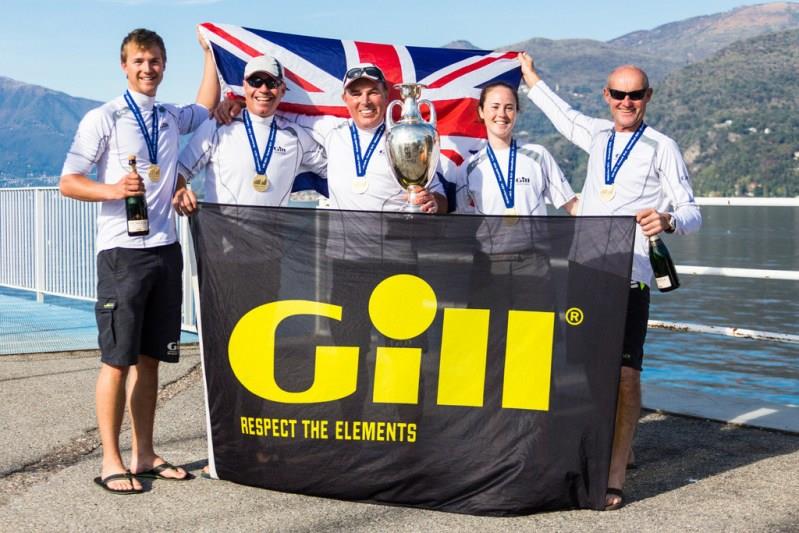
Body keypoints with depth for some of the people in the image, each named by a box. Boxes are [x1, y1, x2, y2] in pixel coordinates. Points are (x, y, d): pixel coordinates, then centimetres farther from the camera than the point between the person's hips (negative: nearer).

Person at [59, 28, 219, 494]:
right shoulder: (104, 119, -2)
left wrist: (209, 51, 31)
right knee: (118, 357, -3)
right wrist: (112, 189, -22)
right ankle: (111, 461, 5)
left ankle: (145, 454, 18)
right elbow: (68, 182, -5)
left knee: (151, 356, 9)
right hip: (123, 250, -6)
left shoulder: (171, 118, 15)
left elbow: (207, 107, 36)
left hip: (165, 247, 6)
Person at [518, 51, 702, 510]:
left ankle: (615, 477, -4)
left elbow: (692, 212, -1)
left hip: (627, 277, -5)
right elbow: (565, 116, 41)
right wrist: (532, 78, 49)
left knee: (625, 374, -9)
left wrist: (668, 220, -23)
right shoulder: (599, 135, 19)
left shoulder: (662, 147, 3)